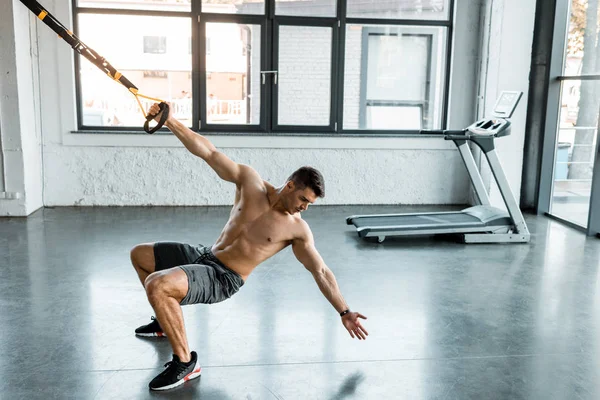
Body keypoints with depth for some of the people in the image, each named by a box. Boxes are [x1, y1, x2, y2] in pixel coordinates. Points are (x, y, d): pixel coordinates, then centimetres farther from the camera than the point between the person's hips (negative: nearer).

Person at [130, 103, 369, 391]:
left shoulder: (298, 230, -11)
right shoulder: (251, 181, -5)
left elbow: (321, 272, -3)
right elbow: (209, 152, -7)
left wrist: (344, 313, -1)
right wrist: (169, 121, -14)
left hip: (222, 279, -6)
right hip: (204, 256, 6)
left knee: (157, 285, -30)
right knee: (139, 255, 22)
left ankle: (185, 361, -16)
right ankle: (168, 320, 35)